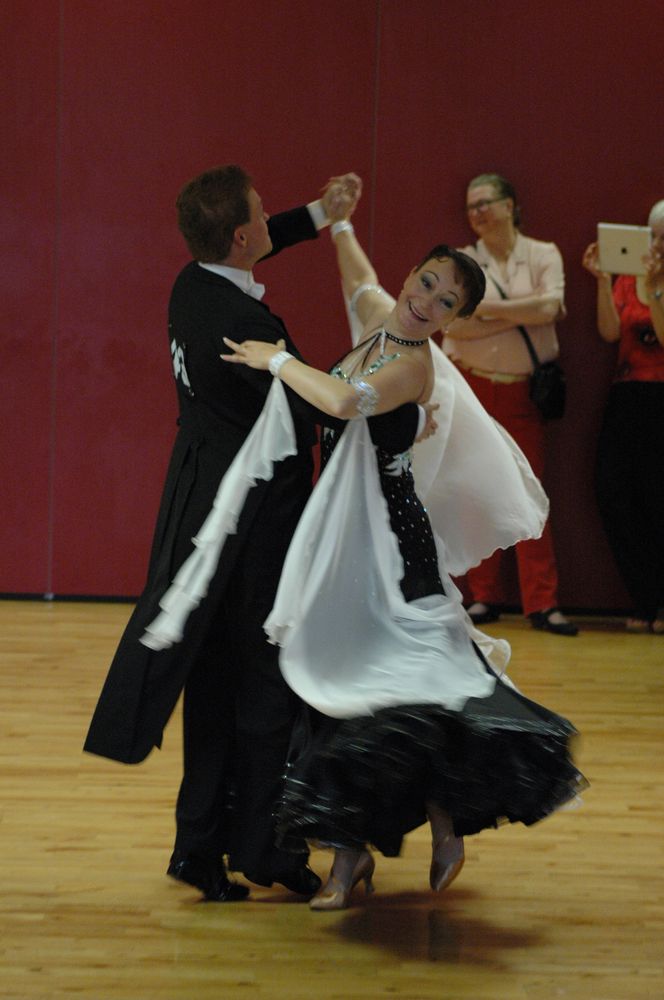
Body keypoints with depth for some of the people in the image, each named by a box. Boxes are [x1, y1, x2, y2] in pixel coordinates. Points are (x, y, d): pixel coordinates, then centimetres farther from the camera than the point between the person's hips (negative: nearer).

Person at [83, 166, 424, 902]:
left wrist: (318, 215, 23)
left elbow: (243, 253, 26)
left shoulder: (191, 287, 2)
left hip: (203, 503, 9)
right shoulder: (243, 325, -24)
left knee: (214, 679, 14)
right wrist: (412, 416, -9)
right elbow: (321, 411, -20)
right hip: (257, 516, -9)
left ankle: (201, 845, 20)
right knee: (270, 676, 3)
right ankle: (262, 846, 10)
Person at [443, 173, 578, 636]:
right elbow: (455, 324, -9)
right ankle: (484, 597, 10)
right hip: (472, 389, 1)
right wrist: (523, 313, -10)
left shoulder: (543, 255, 3)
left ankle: (542, 602, -3)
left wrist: (486, 308, -10)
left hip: (524, 392, -1)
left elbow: (549, 307, -13)